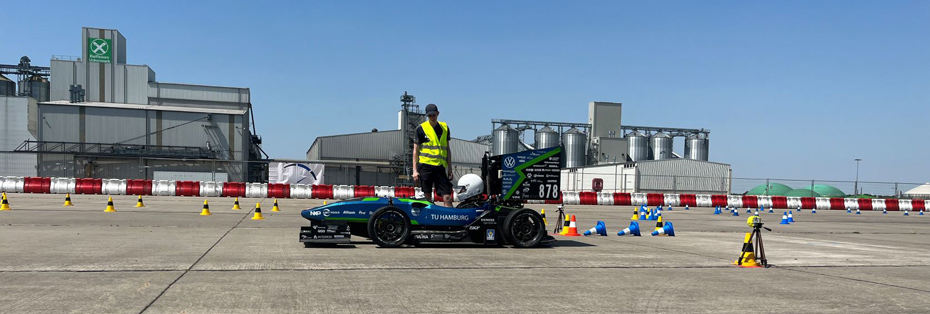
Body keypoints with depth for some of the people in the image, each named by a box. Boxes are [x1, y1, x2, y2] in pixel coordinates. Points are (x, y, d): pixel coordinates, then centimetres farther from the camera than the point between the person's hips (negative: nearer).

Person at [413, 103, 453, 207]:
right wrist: (415, 170, -2)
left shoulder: (445, 127, 12)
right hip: (425, 166, -3)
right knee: (427, 198, 1)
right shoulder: (421, 128, 2)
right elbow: (416, 150, 4)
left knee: (447, 197, -6)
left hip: (440, 167, 3)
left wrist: (449, 168, 13)